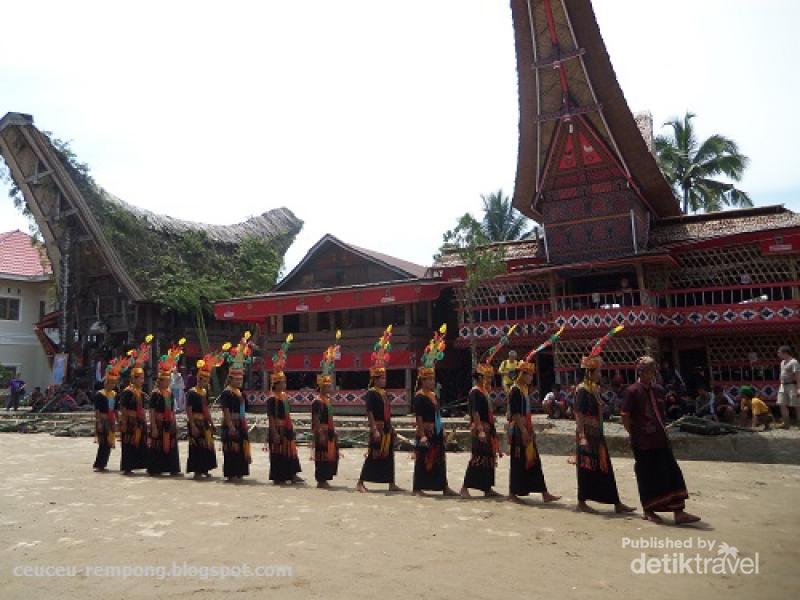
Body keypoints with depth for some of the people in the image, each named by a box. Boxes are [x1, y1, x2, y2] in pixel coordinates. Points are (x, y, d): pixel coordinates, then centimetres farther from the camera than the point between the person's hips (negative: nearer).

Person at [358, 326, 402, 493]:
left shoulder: (383, 393, 13)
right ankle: (361, 482, 8)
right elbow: (369, 413, -19)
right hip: (378, 429, -8)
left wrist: (392, 428, 19)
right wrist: (374, 429, -24)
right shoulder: (371, 393, -13)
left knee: (389, 456, 11)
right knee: (373, 456, -3)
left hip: (387, 428, 9)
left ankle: (391, 484, 18)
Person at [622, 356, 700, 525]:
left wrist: (662, 432, 13)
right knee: (648, 477, 2)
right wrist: (635, 435, -8)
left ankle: (678, 512, 11)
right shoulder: (633, 391, -12)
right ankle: (648, 511, 18)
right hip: (643, 443, -7)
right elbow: (625, 416, -12)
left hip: (659, 440, 8)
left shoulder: (654, 390, 11)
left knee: (672, 474, 5)